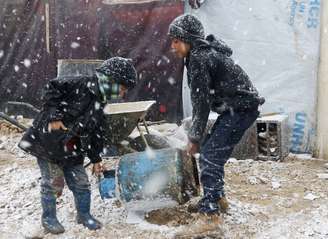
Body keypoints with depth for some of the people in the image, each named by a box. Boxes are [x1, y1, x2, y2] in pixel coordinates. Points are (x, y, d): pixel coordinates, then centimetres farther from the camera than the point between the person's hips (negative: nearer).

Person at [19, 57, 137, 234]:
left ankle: (84, 214, 30)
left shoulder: (99, 106, 9)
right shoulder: (80, 85, -16)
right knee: (53, 183, 1)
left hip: (71, 149, 8)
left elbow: (95, 134, 16)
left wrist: (96, 159, 18)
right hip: (47, 141, -7)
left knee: (81, 182, 10)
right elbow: (52, 88, -21)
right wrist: (54, 116, -24)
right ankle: (48, 218, 21)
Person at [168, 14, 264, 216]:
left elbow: (201, 102, -17)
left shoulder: (199, 58, -18)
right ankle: (214, 199, 22)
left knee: (210, 154, -8)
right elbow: (203, 99, 13)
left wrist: (195, 137, -9)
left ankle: (213, 203, 1)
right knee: (210, 152, 13)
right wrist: (196, 133, 12)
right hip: (235, 108, 10)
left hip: (241, 108, -10)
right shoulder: (205, 52, 12)